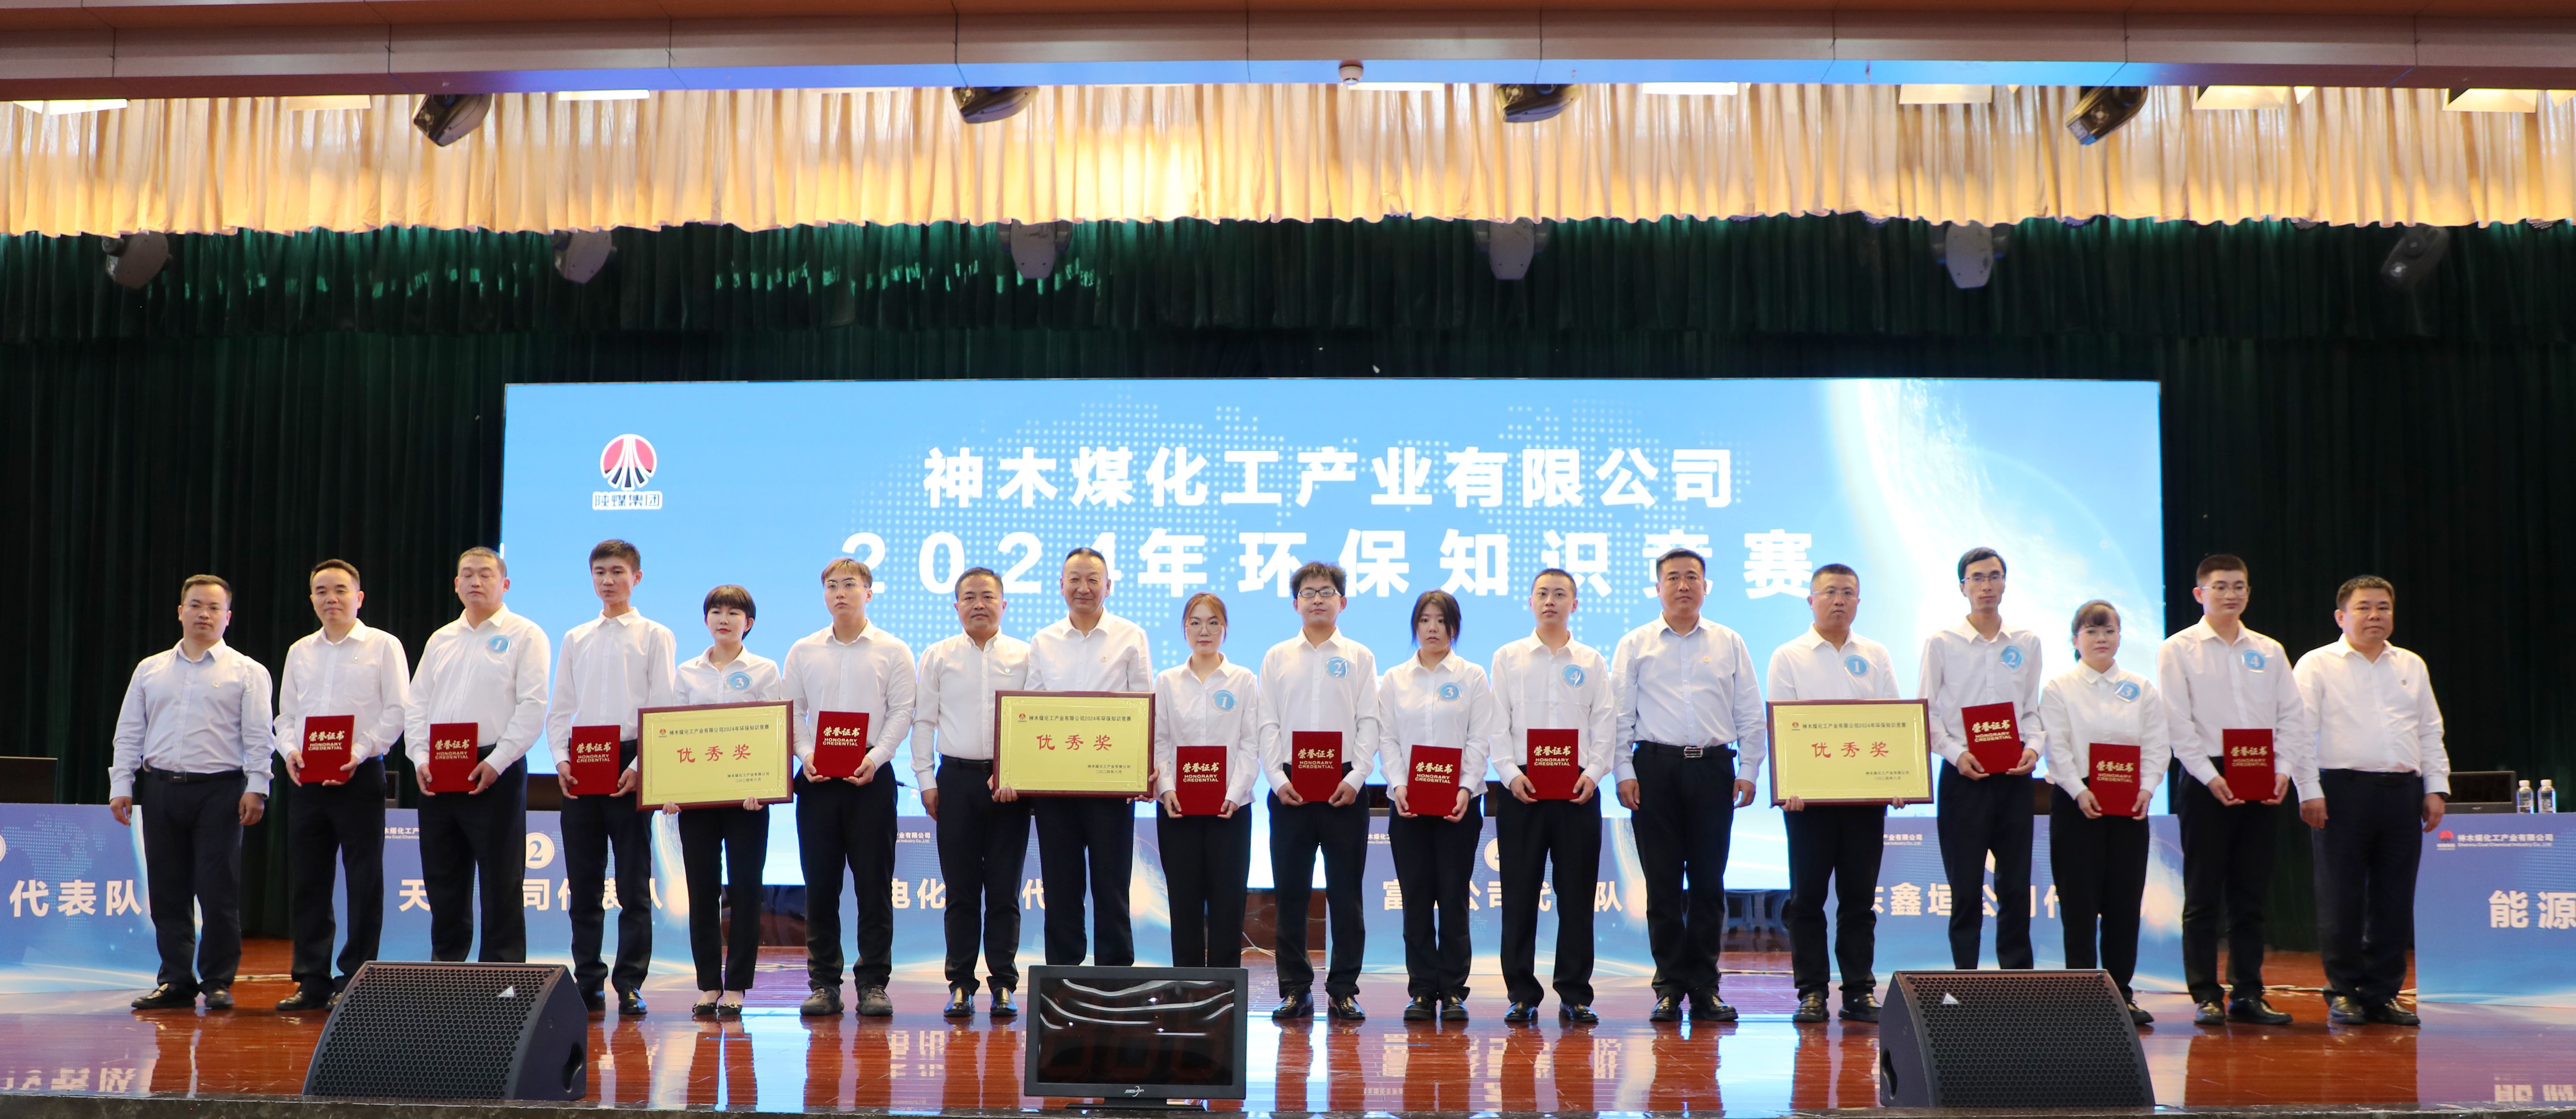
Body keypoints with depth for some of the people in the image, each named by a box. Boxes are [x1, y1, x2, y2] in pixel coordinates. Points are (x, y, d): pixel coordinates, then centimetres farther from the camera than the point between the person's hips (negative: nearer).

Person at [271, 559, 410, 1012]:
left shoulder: (383, 646, 2)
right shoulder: (300, 652, 16)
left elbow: (397, 710, -5)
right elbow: (286, 713, 17)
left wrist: (359, 753, -16)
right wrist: (290, 750, -3)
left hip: (360, 775, -5)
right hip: (306, 779, 5)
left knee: (364, 880, -2)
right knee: (306, 880, 6)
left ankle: (356, 980, 5)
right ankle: (312, 981, 14)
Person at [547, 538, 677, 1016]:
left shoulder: (654, 636, 4)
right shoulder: (575, 639, 15)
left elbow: (663, 709, -2)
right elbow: (560, 709, 14)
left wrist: (640, 766, -12)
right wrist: (562, 758, -2)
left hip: (630, 768, -4)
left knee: (633, 884, -3)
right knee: (583, 885, 6)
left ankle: (630, 984, 2)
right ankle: (588, 983, 13)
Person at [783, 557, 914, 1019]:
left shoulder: (892, 650, 5)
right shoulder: (803, 651, 12)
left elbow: (902, 712, 0)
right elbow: (792, 711, 9)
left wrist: (875, 758, -13)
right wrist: (806, 756, -8)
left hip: (871, 777, -2)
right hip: (817, 778, 2)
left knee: (874, 882, -1)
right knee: (820, 882, 3)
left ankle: (873, 983, 5)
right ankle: (824, 983, 10)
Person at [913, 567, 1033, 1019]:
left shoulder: (1025, 656, 6)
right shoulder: (938, 657, 9)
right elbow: (923, 721, 10)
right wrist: (927, 782, 3)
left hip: (1009, 783, -1)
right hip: (957, 779, 1)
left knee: (1004, 890, 1)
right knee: (961, 889, 3)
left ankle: (1004, 985, 7)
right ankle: (960, 985, 9)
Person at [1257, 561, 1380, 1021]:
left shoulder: (1359, 657, 8)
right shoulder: (1277, 657, 10)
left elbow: (1368, 722, 2)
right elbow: (1268, 724, 6)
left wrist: (1356, 778, -9)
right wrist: (1278, 778, -6)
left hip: (1344, 788, -1)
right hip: (1289, 788, 1)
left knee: (1345, 893, 1)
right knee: (1291, 892, 3)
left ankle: (1343, 990, 8)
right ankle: (1295, 990, 10)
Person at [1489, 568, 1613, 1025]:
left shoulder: (1592, 662, 11)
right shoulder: (1508, 658, 8)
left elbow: (1605, 721, 5)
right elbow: (1496, 722, 3)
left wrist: (1593, 773, -9)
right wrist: (1511, 773, -9)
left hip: (1578, 789, 1)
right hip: (1521, 789, -1)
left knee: (1577, 894, 2)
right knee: (1519, 894, 1)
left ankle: (1575, 995, 10)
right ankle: (1521, 995, 8)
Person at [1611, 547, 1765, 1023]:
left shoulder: (1729, 644, 12)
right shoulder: (1636, 645, 8)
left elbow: (1751, 714, 10)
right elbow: (1619, 714, 5)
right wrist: (1624, 773, -3)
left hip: (1713, 769, 1)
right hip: (1655, 768, -1)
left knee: (1709, 883, 2)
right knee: (1662, 883, 0)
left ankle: (1705, 988, 9)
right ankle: (1669, 988, 6)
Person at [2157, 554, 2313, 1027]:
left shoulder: (2269, 651, 14)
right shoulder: (2179, 649, 1)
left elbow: (2293, 716, 9)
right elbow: (2178, 722, -6)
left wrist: (2283, 769, -5)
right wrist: (2210, 776, -14)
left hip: (2263, 783, 4)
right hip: (2206, 781, -4)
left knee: (2252, 897, 7)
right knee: (2203, 896, -1)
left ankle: (2247, 994, 13)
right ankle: (2206, 997, 4)